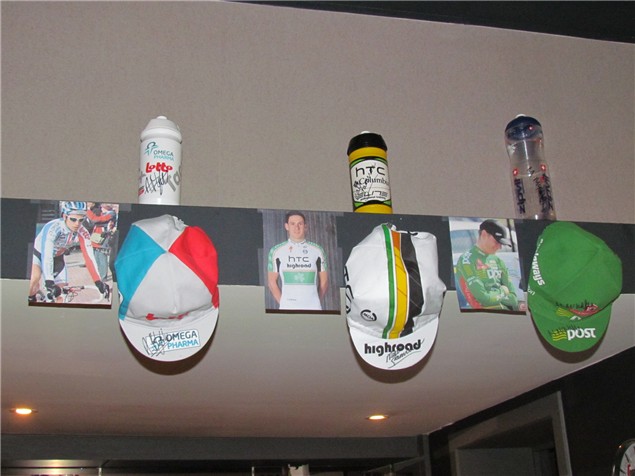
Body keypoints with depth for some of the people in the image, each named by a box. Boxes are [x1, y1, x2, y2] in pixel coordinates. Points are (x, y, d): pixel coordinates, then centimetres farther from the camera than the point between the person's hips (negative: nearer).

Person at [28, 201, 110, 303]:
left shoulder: (82, 233, -25)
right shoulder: (52, 228, -38)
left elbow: (89, 258, -27)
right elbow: (46, 256, -46)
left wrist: (99, 283, -38)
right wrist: (49, 283, -56)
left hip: (58, 258, 4)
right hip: (39, 253, -4)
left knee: (62, 294, -6)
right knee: (35, 278, -31)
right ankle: (30, 301, -5)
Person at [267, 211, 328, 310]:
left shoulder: (317, 250, 8)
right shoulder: (277, 251, 6)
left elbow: (324, 280, 13)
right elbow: (272, 281, 10)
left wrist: (314, 301, 9)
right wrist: (282, 303, 4)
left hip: (313, 309, 1)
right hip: (287, 309, -1)